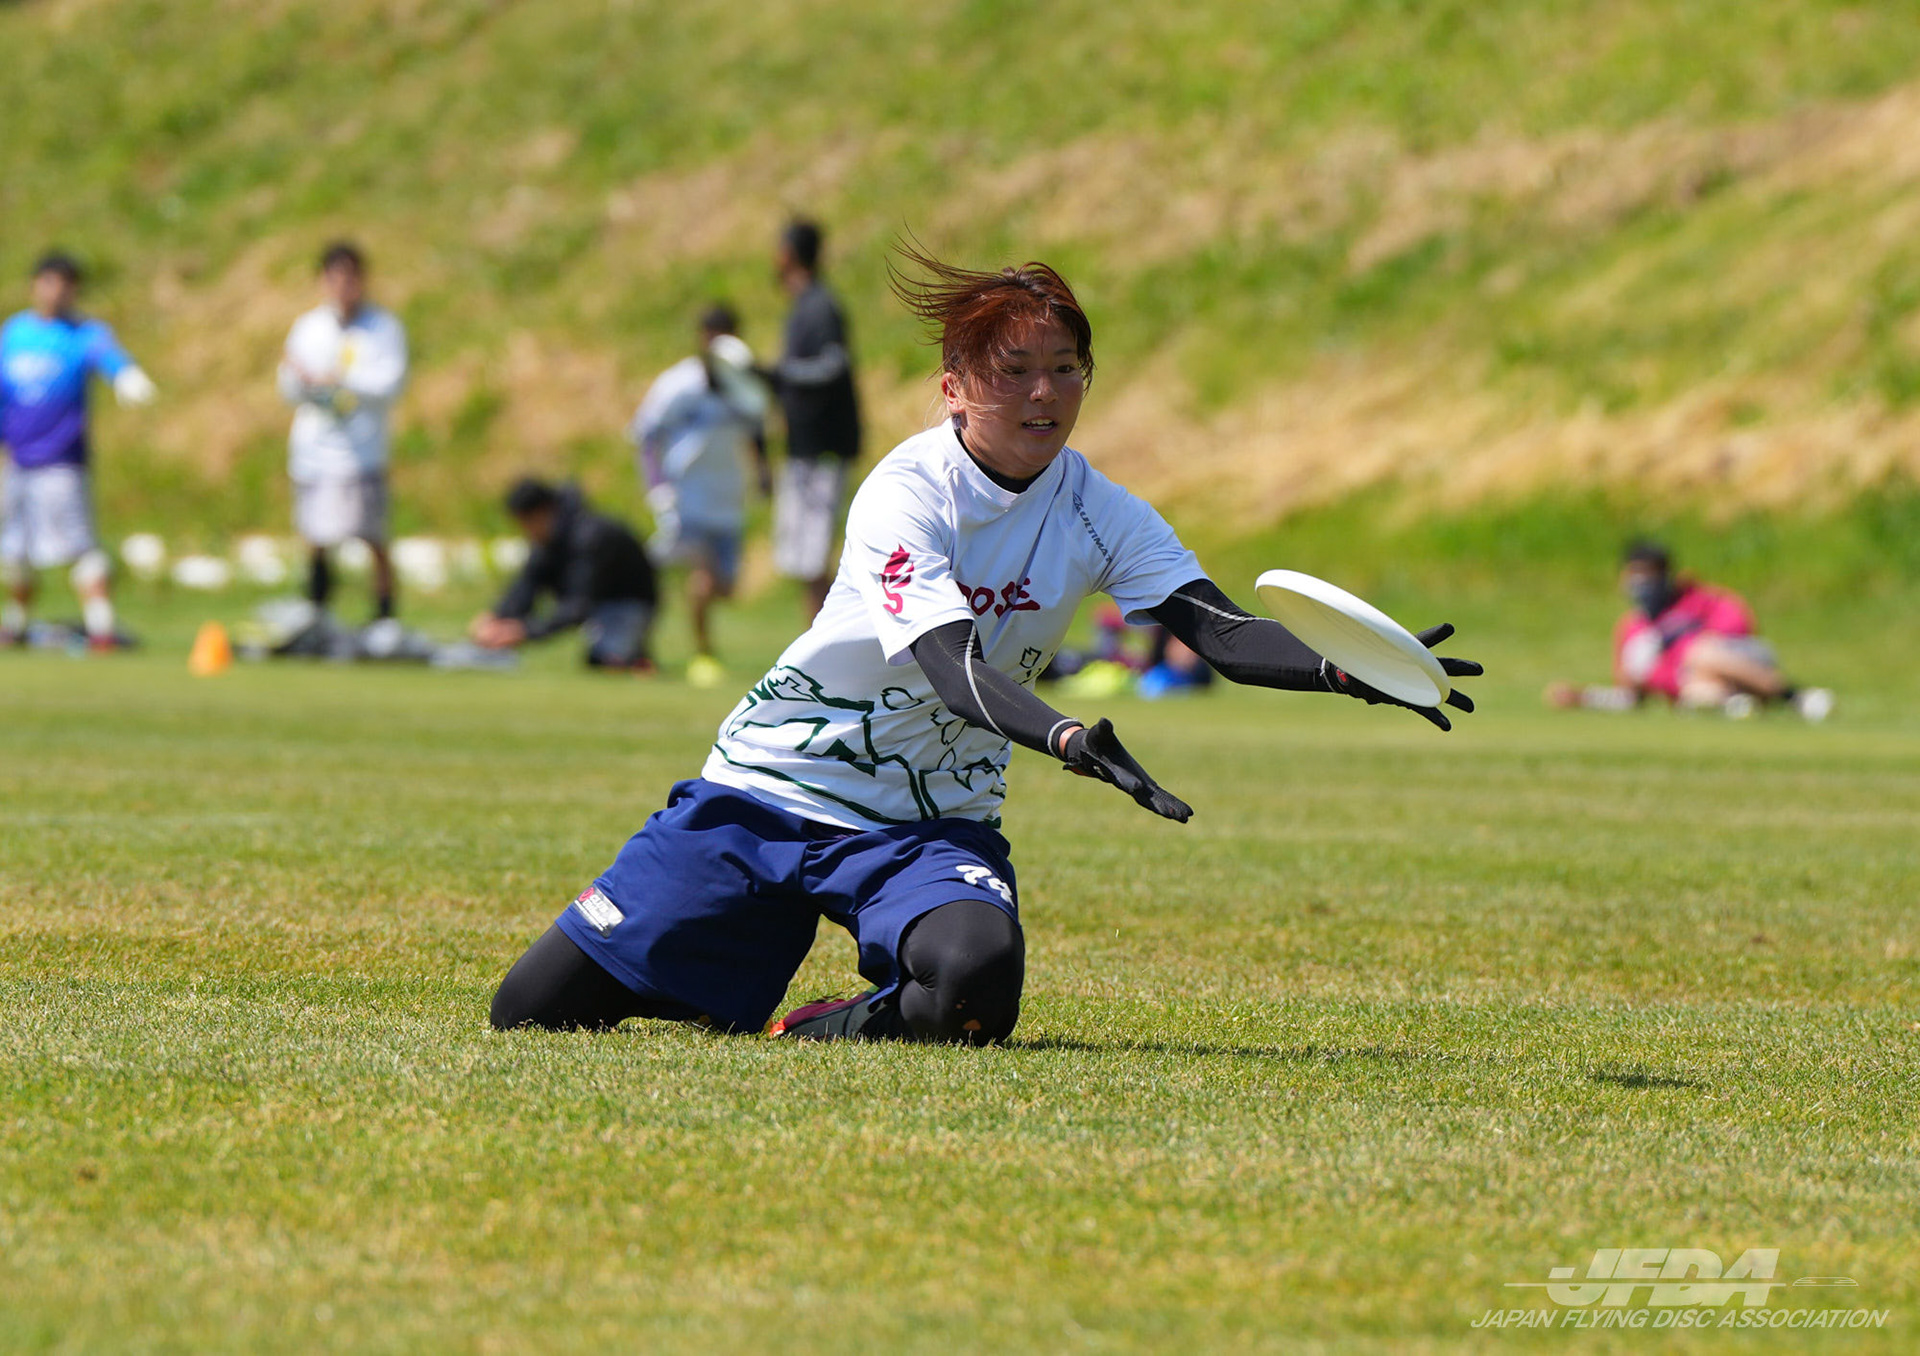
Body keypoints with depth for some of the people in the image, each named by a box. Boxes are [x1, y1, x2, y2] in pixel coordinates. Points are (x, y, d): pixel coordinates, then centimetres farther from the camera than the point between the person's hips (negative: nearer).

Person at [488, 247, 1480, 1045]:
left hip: (932, 826, 2)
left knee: (978, 987, -35)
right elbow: (951, 668, -33)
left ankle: (849, 1025, -2)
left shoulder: (1098, 514, -6)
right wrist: (1066, 739, -51)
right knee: (535, 1011, -4)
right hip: (772, 790, -2)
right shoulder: (906, 493, -19)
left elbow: (1222, 632, -17)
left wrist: (1349, 671, -37)